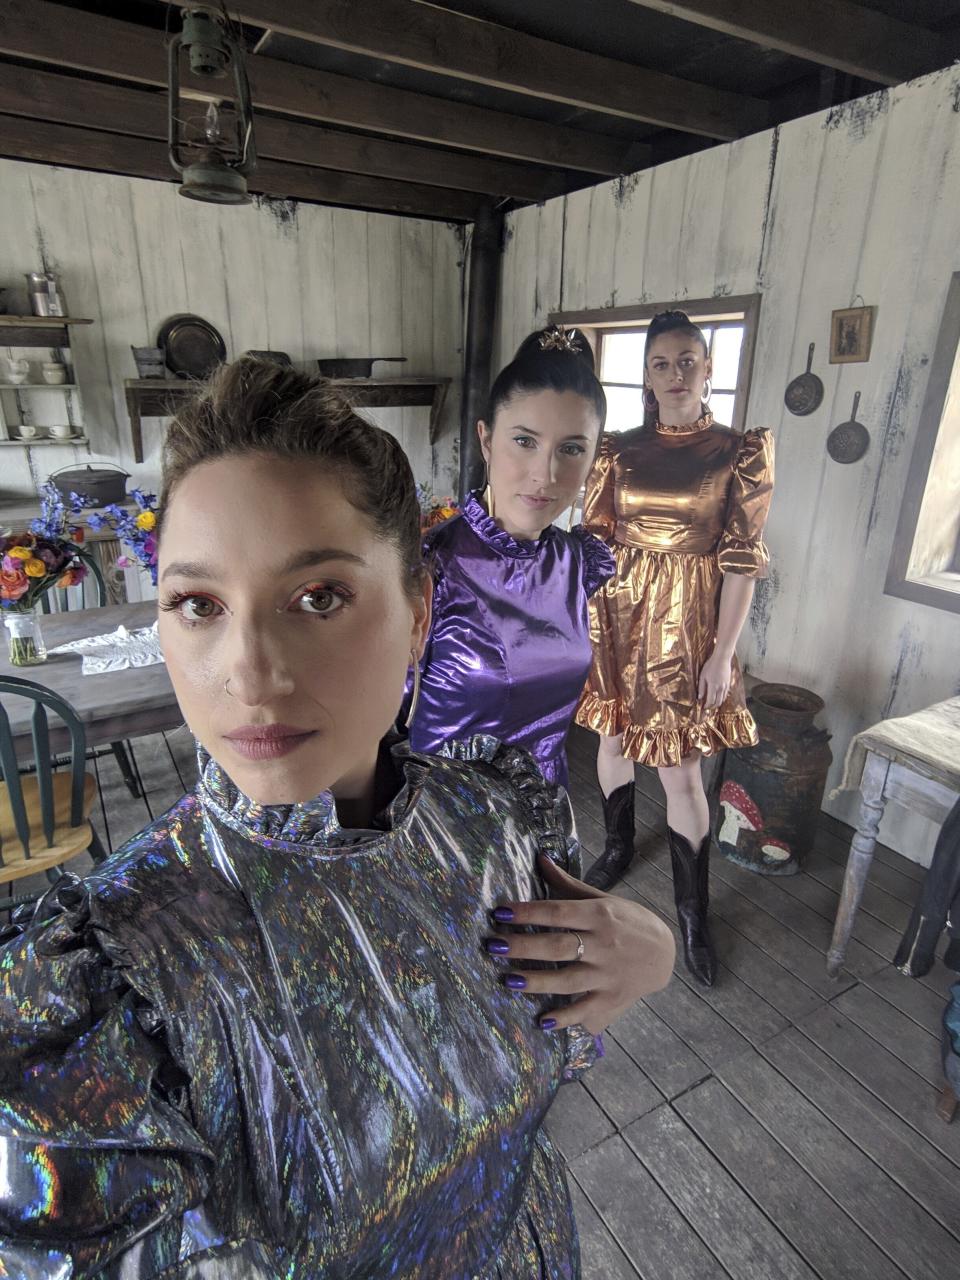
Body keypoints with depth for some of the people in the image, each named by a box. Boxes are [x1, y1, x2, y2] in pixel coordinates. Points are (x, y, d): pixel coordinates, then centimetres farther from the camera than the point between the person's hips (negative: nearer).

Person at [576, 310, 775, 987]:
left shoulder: (741, 453, -4)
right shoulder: (619, 449, 4)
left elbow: (742, 558, -6)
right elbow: (592, 538, 5)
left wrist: (723, 651, -10)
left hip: (686, 622, -3)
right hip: (616, 610, 4)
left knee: (681, 771, 0)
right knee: (614, 738, 17)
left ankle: (693, 911, 21)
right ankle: (619, 847, 43)